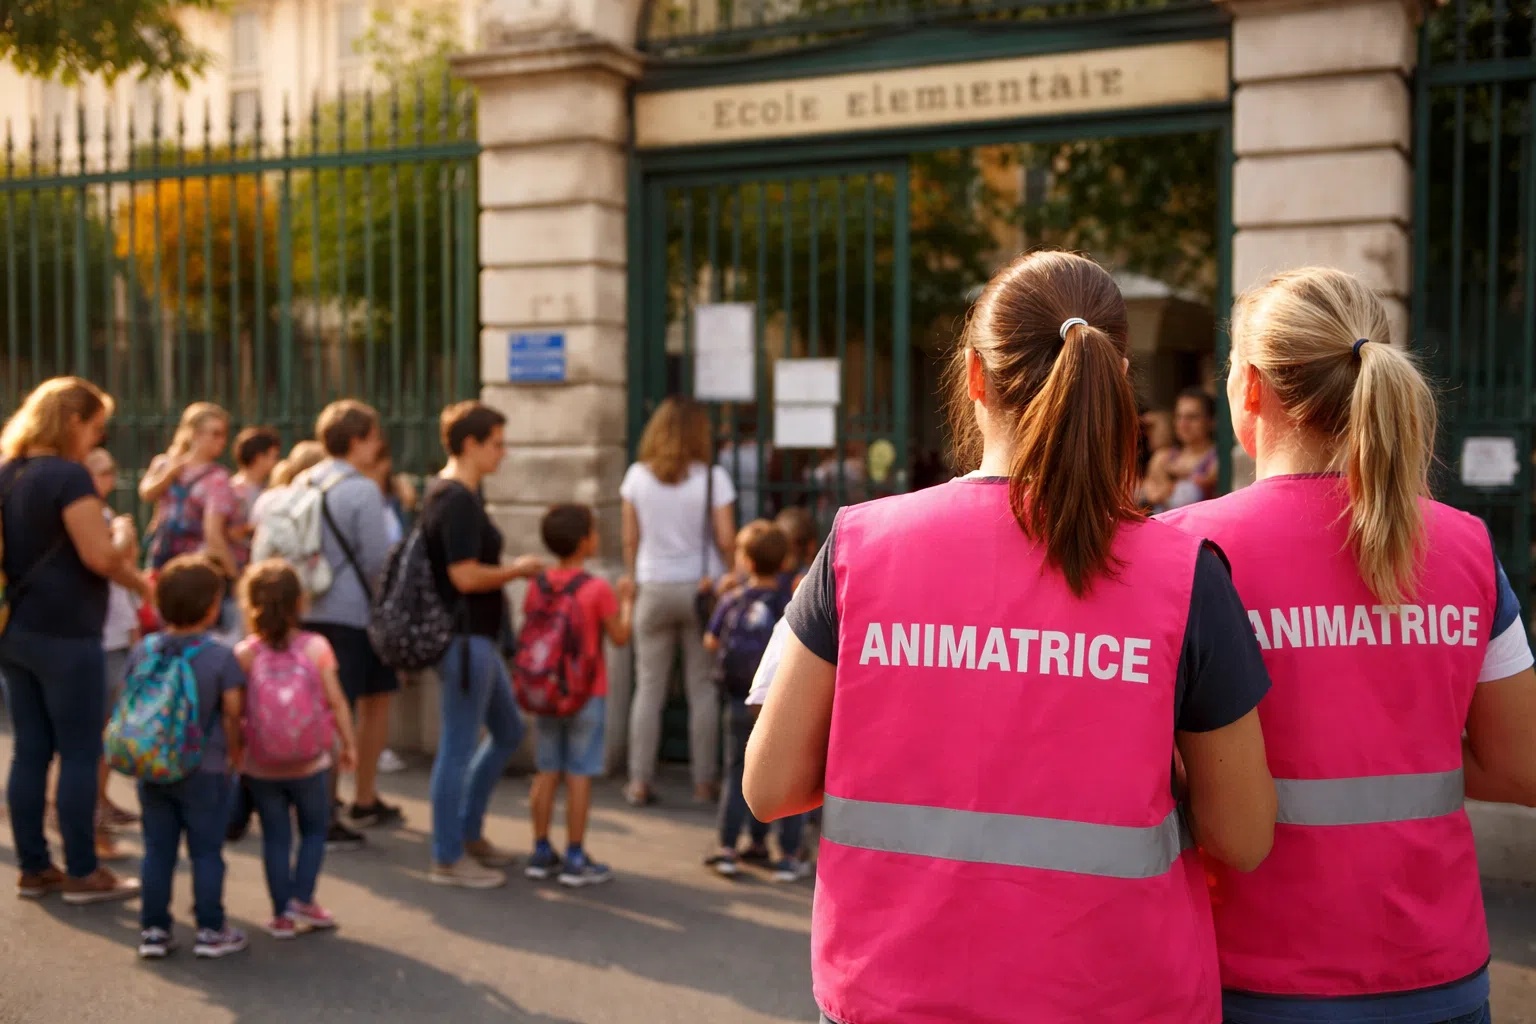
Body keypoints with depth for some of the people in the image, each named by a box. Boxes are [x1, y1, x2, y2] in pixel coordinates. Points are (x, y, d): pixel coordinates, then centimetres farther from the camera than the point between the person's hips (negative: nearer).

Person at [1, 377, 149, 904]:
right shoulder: (67, 475, -15)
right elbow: (98, 555, -20)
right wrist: (144, 584, -4)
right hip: (64, 633, -8)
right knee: (80, 754, 0)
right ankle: (82, 873, 5)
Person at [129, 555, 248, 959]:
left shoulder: (143, 651, 0)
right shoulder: (221, 656, -12)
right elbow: (232, 713, -10)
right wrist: (233, 752, 6)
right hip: (205, 771, -4)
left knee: (157, 850, 12)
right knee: (206, 851, 6)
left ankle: (153, 929, 17)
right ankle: (211, 931, 12)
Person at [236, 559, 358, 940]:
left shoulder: (244, 654, -9)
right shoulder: (316, 647, -9)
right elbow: (337, 701, -8)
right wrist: (349, 744, 3)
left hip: (260, 769, 1)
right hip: (309, 765, 0)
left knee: (275, 837, 11)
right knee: (314, 829, 18)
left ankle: (283, 914, 13)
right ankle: (302, 900, 10)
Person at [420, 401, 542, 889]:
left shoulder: (449, 493, 14)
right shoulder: (458, 501, -18)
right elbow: (466, 576, -23)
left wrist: (510, 571, 16)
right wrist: (517, 569, -9)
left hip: (476, 636, 11)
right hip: (465, 638, -11)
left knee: (508, 731, 20)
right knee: (459, 748, 0)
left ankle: (469, 832, 30)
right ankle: (447, 859, 11)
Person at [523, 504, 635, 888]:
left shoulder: (538, 585, 2)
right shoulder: (598, 589, -14)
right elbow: (619, 637, -9)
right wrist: (627, 600, 5)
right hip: (586, 696, -5)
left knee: (546, 773, 11)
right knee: (579, 776, 0)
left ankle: (541, 852, 17)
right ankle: (575, 860, 5)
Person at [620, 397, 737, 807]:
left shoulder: (637, 477, 1)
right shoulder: (712, 478, -7)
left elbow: (630, 540, 5)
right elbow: (726, 541, -10)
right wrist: (721, 574, 8)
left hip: (653, 588, 2)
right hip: (701, 588, -2)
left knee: (649, 688, 8)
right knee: (702, 689, 5)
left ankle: (639, 782, 9)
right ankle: (703, 782, 9)